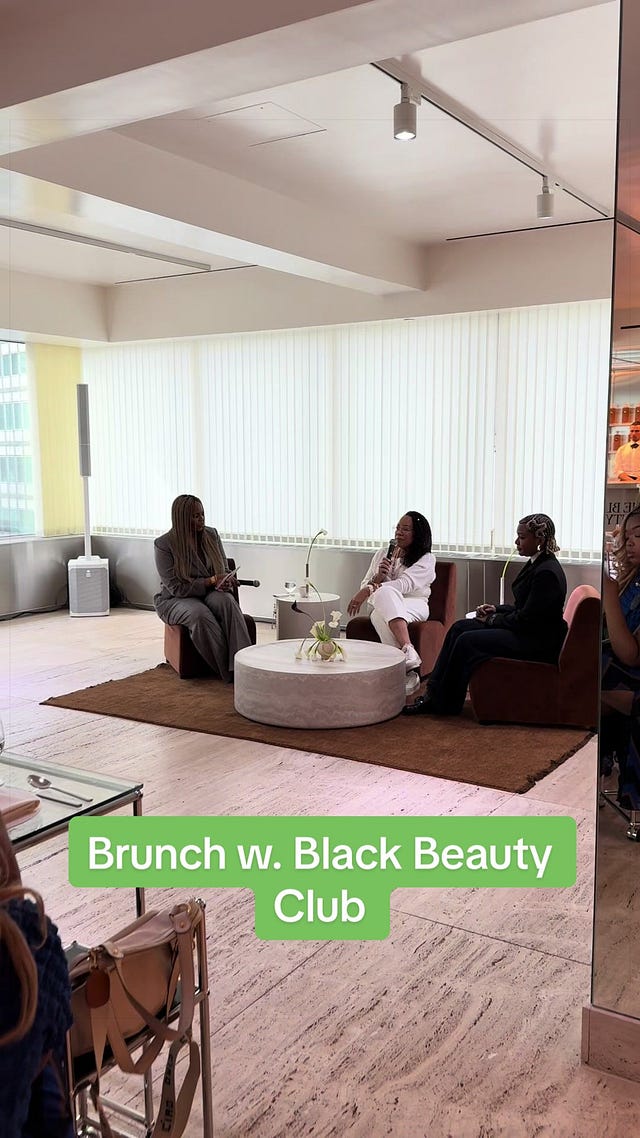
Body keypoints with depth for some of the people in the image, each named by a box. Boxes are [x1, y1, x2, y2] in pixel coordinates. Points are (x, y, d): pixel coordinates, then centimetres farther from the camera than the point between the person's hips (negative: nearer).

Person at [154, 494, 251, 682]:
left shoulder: (211, 535, 5)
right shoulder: (163, 544, -10)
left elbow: (225, 569, 14)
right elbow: (176, 587, -14)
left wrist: (226, 580, -12)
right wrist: (211, 581, -21)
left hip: (211, 594, 4)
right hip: (176, 600, -4)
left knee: (227, 601, -33)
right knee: (199, 614, -38)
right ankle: (229, 672, -33)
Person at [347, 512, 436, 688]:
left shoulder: (426, 559, 2)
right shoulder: (382, 554, 19)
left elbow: (405, 584, -15)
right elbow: (364, 586, 17)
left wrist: (370, 589, -25)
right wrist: (378, 578, -6)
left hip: (414, 607, -3)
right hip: (383, 606, 3)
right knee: (385, 592, -36)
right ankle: (409, 654, -50)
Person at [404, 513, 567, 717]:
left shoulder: (547, 572, -21)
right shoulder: (536, 564, 10)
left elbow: (526, 619, -21)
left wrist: (492, 619, -9)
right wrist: (496, 610, 5)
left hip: (539, 643, -10)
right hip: (527, 631, 10)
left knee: (467, 641, -19)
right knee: (459, 627, 0)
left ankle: (446, 704, -4)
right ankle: (434, 694, -3)